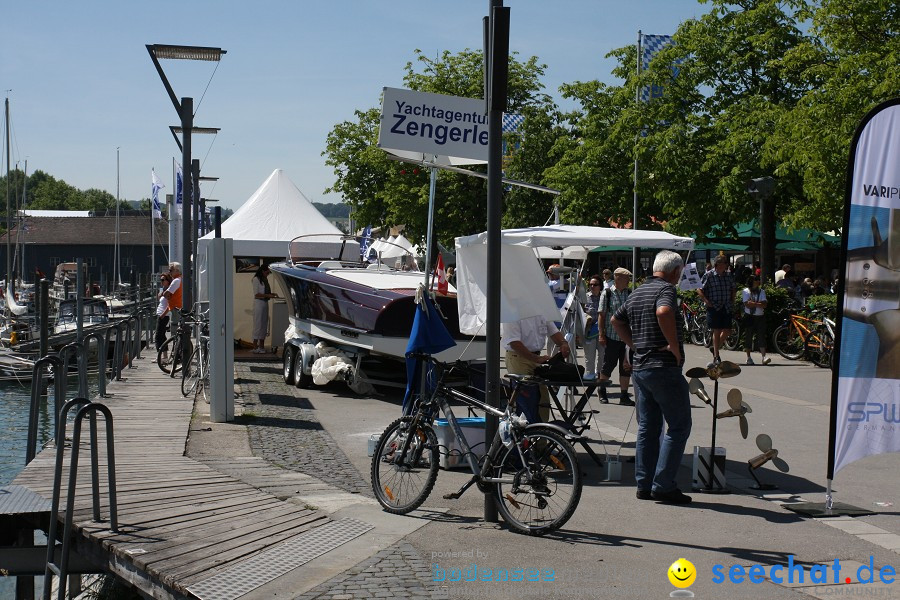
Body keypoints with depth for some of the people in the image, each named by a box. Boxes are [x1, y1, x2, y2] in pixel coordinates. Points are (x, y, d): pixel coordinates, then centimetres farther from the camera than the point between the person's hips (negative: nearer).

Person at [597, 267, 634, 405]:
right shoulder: (607, 294, -3)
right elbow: (602, 315, -2)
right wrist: (601, 334, -6)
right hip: (612, 336, -3)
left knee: (626, 367, 5)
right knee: (608, 364, 6)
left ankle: (624, 396, 13)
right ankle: (602, 392, 25)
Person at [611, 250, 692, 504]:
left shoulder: (636, 293, 15)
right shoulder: (666, 289, -12)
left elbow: (617, 320, 26)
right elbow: (663, 312, -33)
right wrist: (675, 346, -23)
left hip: (639, 367, 9)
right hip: (664, 368, -8)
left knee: (647, 427, 13)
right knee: (679, 426, -1)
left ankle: (644, 484, 14)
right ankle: (663, 485, -5)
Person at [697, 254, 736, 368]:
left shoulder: (729, 275, 10)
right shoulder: (709, 275, -5)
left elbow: (733, 288, 26)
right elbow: (699, 290, -5)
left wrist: (732, 300, 14)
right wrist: (707, 301, -12)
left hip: (726, 307, 5)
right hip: (714, 307, -5)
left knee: (727, 331, 3)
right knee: (717, 331, -3)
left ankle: (715, 348, 27)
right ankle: (716, 357, 4)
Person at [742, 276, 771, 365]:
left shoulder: (761, 291, 12)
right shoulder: (746, 291, 2)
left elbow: (764, 304, -1)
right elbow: (747, 304, -11)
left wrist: (753, 303, -11)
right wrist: (759, 303, -10)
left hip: (760, 317, 2)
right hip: (749, 317, -2)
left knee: (761, 336, -8)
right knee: (748, 336, 3)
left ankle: (764, 356, -16)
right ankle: (748, 357, 13)